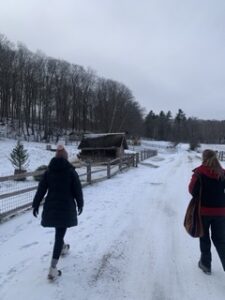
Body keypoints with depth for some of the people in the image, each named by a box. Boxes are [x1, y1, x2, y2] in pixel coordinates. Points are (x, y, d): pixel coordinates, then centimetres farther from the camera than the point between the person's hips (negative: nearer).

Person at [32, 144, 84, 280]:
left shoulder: (48, 172, 2)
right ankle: (53, 269, -6)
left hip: (51, 206, 4)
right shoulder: (71, 171, -8)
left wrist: (36, 205, 10)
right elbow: (77, 190, -4)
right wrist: (80, 204, 9)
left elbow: (41, 190, 3)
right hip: (66, 207, -4)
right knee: (59, 235, -3)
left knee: (59, 232, 28)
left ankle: (63, 248, 52)